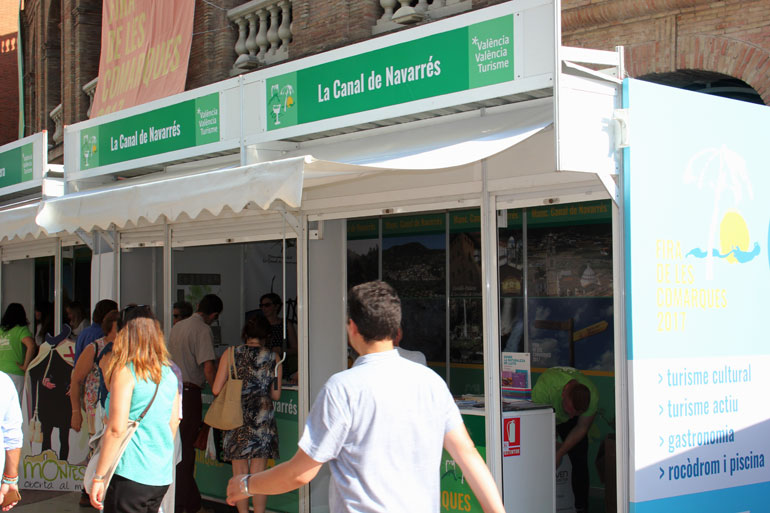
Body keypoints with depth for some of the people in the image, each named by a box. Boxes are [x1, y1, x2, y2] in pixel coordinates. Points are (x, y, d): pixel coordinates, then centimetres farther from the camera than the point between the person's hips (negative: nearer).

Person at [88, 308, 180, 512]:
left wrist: (98, 477, -11)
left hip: (131, 475, -6)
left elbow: (116, 429, -14)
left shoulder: (125, 372, -8)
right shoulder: (169, 375, 9)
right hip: (162, 477, 7)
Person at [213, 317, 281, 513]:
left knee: (239, 475, 9)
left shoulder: (230, 354, 1)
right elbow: (276, 395, 5)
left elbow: (216, 390, -1)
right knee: (258, 474, 6)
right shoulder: (273, 358, 2)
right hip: (262, 419, 0)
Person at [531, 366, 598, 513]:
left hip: (570, 424, 2)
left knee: (579, 459, -9)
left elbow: (581, 428, -18)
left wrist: (560, 453, -21)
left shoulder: (592, 396, -33)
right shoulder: (545, 387, -44)